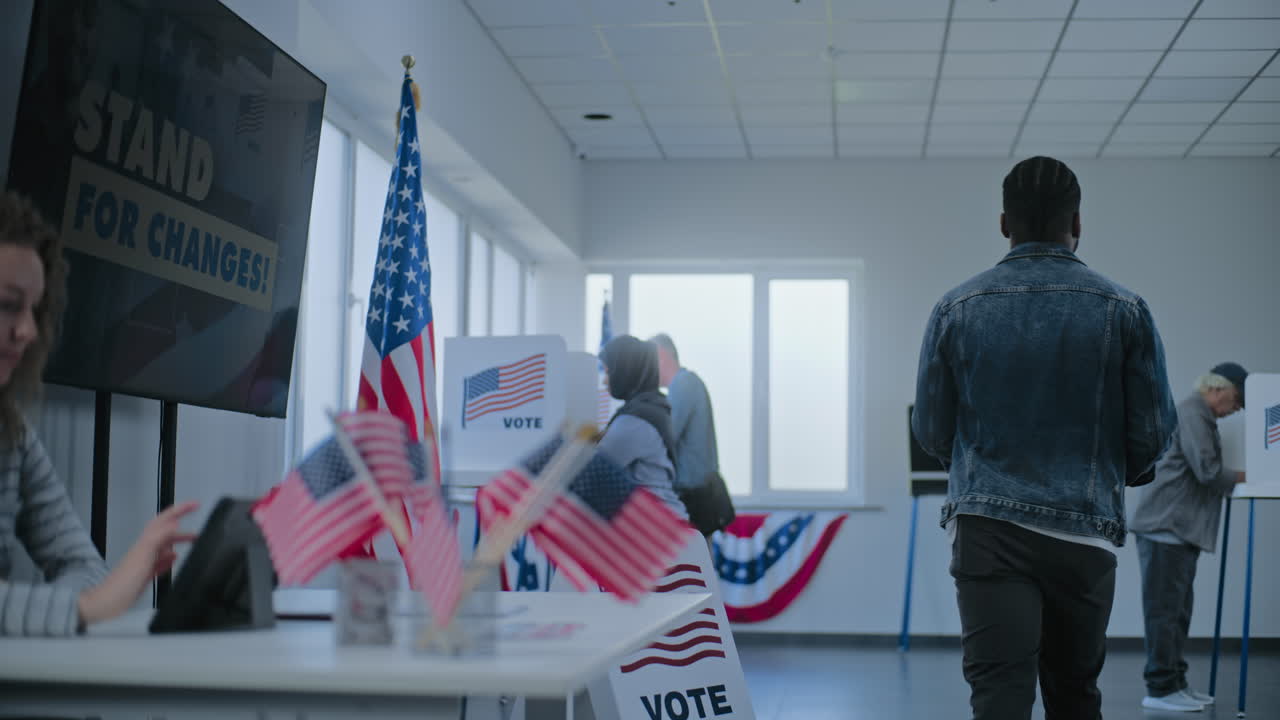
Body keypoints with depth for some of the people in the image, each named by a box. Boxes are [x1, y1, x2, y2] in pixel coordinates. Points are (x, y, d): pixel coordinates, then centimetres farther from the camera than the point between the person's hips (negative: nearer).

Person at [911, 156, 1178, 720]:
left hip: (988, 527, -1)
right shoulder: (1124, 311, -1)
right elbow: (1154, 432, 1)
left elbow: (931, 431, 5)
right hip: (1084, 530, 1)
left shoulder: (956, 309, 1)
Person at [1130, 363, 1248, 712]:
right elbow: (1207, 471, -17)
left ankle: (1175, 683, 17)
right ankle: (1161, 689, -6)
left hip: (1180, 529, 10)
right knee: (1164, 610, -8)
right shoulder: (1191, 414, -10)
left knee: (1177, 610, 12)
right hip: (1166, 525, -10)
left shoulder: (1201, 416, 23)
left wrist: (1235, 479, 8)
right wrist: (1243, 476, -4)